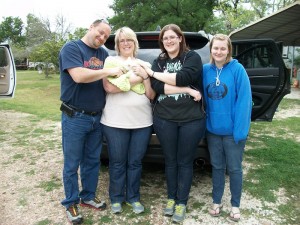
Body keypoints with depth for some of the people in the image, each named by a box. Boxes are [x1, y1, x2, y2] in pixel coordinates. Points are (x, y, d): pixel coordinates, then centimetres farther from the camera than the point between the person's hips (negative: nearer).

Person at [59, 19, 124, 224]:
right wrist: (108, 71, -18)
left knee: (93, 161, 16)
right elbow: (78, 76, -24)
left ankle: (88, 196, 34)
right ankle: (71, 203, 24)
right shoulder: (71, 48, -8)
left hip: (97, 117, 6)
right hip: (75, 117, -6)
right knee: (72, 164, 7)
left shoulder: (104, 53, 11)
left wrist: (122, 75, -8)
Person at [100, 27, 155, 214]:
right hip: (115, 121, -2)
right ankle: (116, 198, 27)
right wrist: (136, 79, -11)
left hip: (142, 121, 3)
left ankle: (134, 197, 28)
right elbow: (109, 87, -13)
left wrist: (145, 76, -9)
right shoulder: (111, 61, 4)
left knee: (135, 162, 12)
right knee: (117, 162, 8)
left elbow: (152, 95, 6)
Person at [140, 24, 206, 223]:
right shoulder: (159, 62, 9)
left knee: (185, 162, 8)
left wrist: (153, 73, -12)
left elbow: (183, 77, -20)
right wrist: (188, 91, -17)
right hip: (164, 119, 3)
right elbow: (157, 86, -9)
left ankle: (182, 202, 24)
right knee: (170, 161, 14)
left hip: (192, 120, -2)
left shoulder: (192, 57, -1)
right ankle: (171, 198, 32)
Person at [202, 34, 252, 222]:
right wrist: (203, 123, 0)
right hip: (213, 129, 4)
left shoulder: (237, 69, -10)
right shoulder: (206, 70, 2)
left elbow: (244, 100, -14)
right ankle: (217, 201, 33)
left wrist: (240, 130, -18)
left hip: (233, 130, -3)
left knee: (234, 169, 10)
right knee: (217, 167, 16)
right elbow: (203, 98, 6)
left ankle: (235, 205, 29)